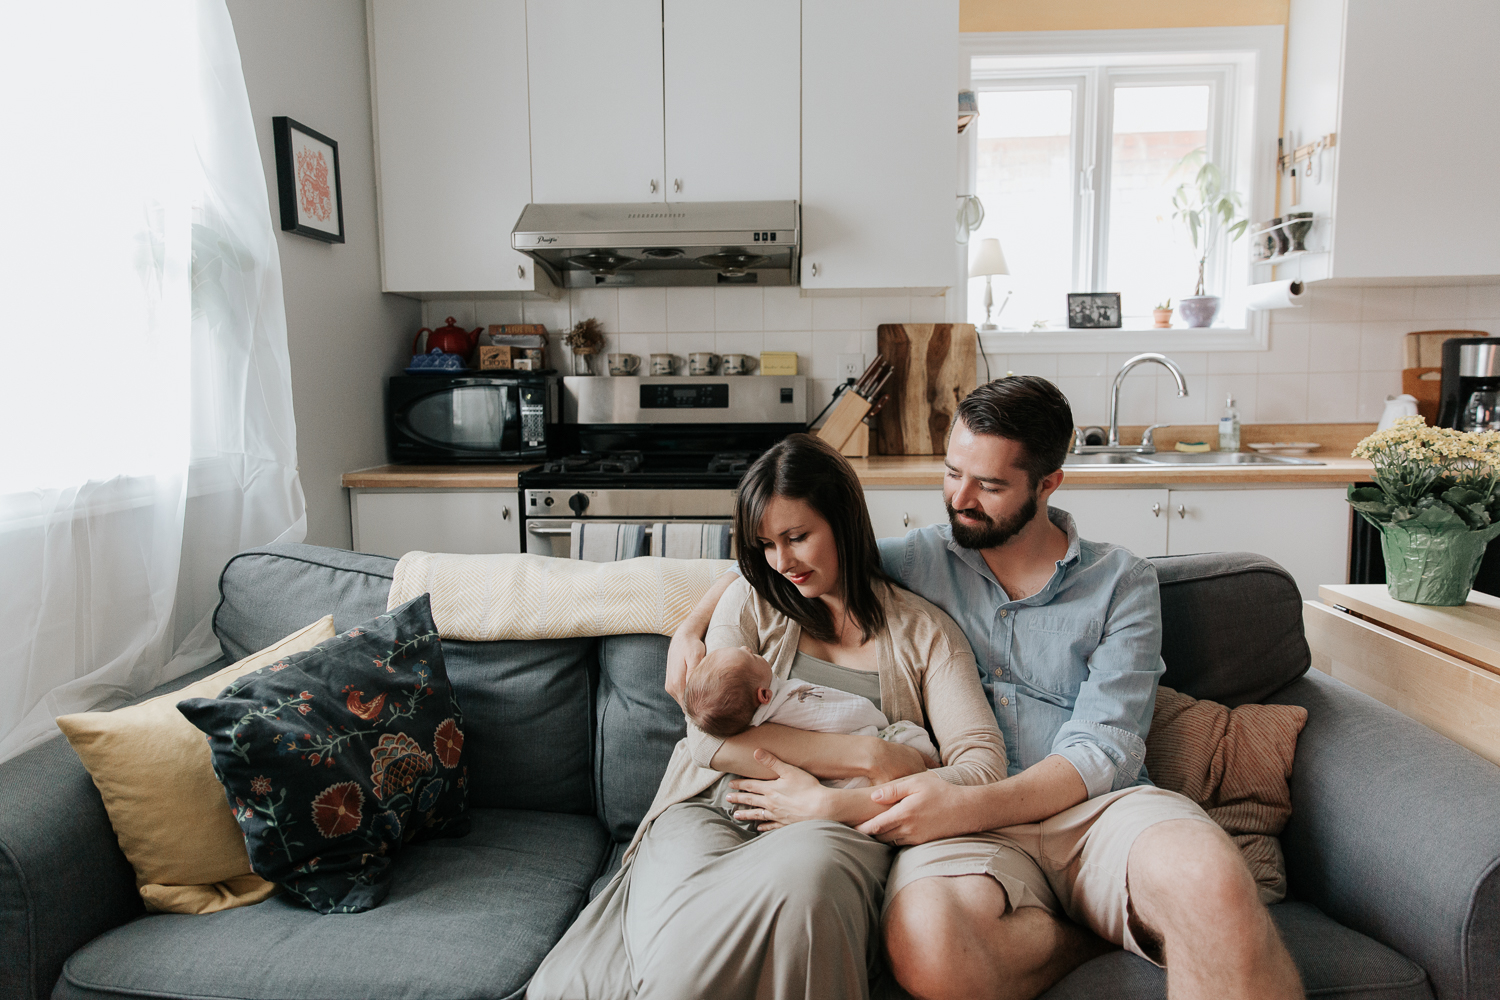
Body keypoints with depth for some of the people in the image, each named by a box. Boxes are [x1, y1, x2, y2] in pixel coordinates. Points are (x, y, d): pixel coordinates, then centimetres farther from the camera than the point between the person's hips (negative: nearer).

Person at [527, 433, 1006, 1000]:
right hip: (711, 811, 0)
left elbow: (983, 768, -2)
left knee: (803, 875, -39)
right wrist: (868, 756, -9)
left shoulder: (924, 632, 11)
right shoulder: (751, 602, 15)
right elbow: (710, 736, -1)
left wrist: (830, 803, -14)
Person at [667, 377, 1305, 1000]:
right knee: (924, 946, -34)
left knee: (1208, 878, -39)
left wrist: (965, 806, -20)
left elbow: (1101, 753, -3)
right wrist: (691, 626, 4)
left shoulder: (1122, 583, 8)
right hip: (967, 824, 3)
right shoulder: (916, 559, 13)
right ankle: (1108, 932, -9)